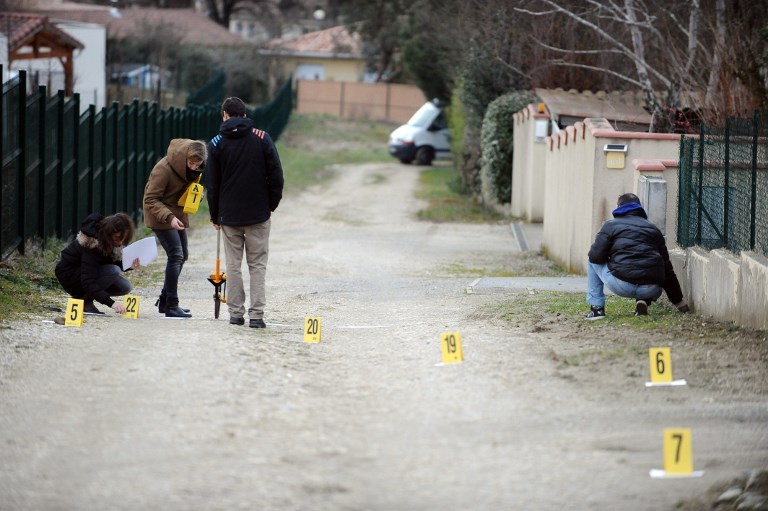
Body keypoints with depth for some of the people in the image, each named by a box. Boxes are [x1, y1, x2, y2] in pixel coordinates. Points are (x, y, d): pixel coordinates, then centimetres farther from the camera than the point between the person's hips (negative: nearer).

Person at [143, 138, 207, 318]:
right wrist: (169, 217, -38)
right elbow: (151, 199, -26)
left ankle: (164, 301, 24)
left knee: (182, 256, 12)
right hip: (160, 216, -9)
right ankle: (171, 306, -12)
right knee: (176, 255, -16)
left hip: (177, 214, 9)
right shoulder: (163, 169, -26)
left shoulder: (193, 168, -3)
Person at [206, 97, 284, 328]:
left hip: (229, 215, 0)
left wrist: (214, 215, 13)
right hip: (258, 214, 0)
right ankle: (256, 315, -2)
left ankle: (236, 313, 7)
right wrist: (271, 204, 11)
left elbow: (212, 184, 3)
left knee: (233, 265, 8)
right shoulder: (262, 138, -2)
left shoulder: (217, 144, 0)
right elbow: (276, 176, -2)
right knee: (257, 265, 4)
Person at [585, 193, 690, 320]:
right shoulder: (653, 228, 23)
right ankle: (643, 301, 9)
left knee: (593, 263, 24)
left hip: (621, 285, -2)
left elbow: (596, 256, 2)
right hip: (651, 289, 2)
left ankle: (596, 308, 16)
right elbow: (667, 267, 23)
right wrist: (678, 301, 28)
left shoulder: (611, 225, 12)